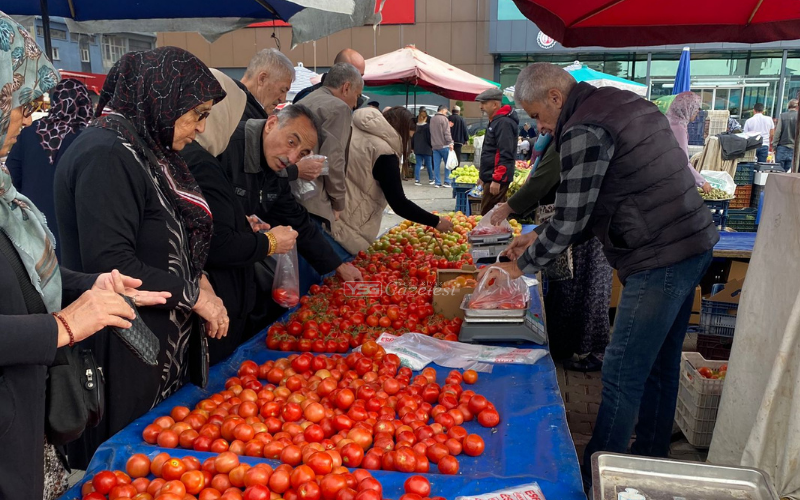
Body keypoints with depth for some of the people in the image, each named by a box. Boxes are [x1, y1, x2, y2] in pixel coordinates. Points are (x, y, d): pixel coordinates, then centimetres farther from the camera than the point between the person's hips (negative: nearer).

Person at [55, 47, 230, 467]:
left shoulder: (148, 149, 11)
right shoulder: (106, 155, -20)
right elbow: (109, 266, -25)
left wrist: (199, 281, 3)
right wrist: (194, 293, -17)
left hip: (164, 346, 9)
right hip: (125, 357, -9)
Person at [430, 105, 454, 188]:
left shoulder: (432, 119, 13)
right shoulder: (444, 119, -10)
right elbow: (447, 133, -17)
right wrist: (450, 142, -19)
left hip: (435, 146, 6)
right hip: (444, 145, -6)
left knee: (436, 165, 5)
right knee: (447, 164, 3)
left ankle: (437, 182, 5)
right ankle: (447, 182, 1)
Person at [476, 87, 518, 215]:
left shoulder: (504, 123, -15)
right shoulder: (495, 121, 17)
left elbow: (505, 155, -23)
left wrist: (497, 179, -25)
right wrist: (483, 175, 25)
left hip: (496, 179, -10)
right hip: (491, 177, 10)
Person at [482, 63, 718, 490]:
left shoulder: (583, 130, -15)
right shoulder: (623, 102, 16)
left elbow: (569, 222, -14)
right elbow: (589, 206, 20)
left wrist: (520, 265, 1)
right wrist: (539, 237, 18)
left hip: (659, 259, -10)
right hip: (692, 246, 10)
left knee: (621, 377, -2)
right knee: (659, 366, 19)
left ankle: (594, 481, 9)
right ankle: (649, 462, 34)